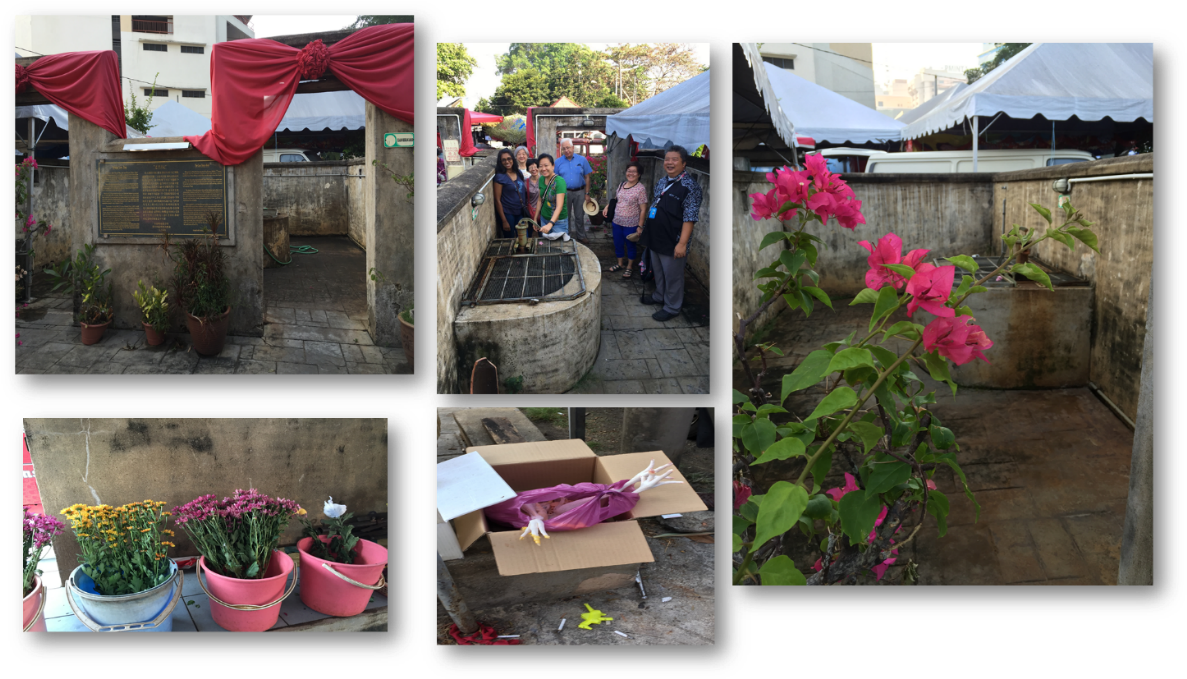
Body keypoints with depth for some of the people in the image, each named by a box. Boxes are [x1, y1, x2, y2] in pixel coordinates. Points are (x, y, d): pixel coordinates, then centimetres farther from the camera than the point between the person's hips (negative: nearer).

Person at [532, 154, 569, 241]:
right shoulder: (541, 179, -2)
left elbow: (559, 206, -29)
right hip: (544, 219, 6)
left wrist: (550, 224, -40)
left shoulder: (559, 181, -21)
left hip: (558, 221, -6)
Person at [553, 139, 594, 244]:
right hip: (564, 193, 0)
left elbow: (587, 177, 1)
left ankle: (581, 236, 21)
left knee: (579, 216, 8)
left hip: (579, 192, 0)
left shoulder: (582, 160, -1)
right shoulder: (558, 162, 0)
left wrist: (587, 193, -2)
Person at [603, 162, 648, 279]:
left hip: (631, 225, -5)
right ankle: (620, 264, 38)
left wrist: (640, 226, -16)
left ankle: (629, 267, 30)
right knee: (618, 244, 18)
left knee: (630, 246, 12)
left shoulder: (641, 189, -16)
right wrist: (607, 207, 0)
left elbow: (643, 210, -15)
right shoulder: (621, 185, 3)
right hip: (617, 222, 5)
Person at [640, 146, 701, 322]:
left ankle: (671, 307, 21)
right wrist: (647, 231, 20)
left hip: (672, 242, -8)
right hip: (655, 239, 8)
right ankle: (659, 296, 44)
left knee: (672, 276, 6)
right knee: (658, 271, 24)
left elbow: (690, 217, -20)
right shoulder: (661, 183, 9)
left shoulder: (689, 185, -17)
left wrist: (682, 243, -23)